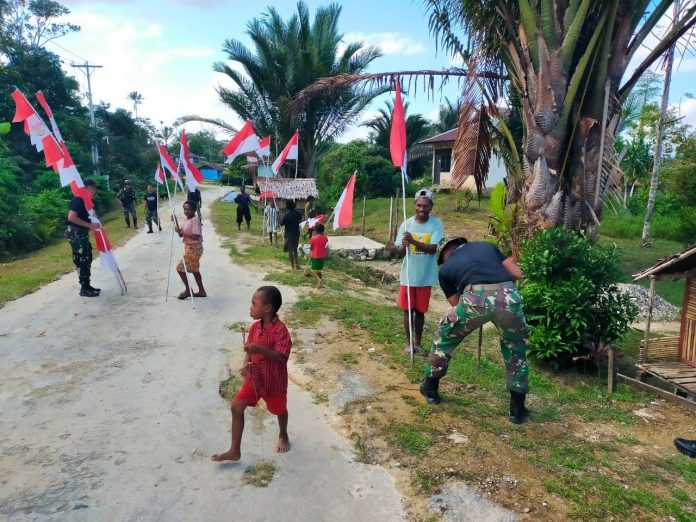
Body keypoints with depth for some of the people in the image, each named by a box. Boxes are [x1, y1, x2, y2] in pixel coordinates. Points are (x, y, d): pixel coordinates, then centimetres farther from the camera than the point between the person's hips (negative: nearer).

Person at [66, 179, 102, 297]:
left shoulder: (86, 200, 12)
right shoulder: (78, 200, -17)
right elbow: (71, 217, -28)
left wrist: (94, 224, 7)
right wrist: (90, 225, -27)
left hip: (83, 233, 10)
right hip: (76, 233, -10)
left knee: (87, 259, 14)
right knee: (82, 261, -5)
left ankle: (87, 286, 23)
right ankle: (84, 289, 2)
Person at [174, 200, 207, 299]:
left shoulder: (195, 220, -17)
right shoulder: (186, 220, 11)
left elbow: (196, 236, -25)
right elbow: (181, 234, 11)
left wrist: (183, 232, -24)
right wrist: (175, 222, 3)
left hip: (194, 248, -10)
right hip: (189, 247, 10)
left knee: (180, 268, -7)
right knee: (194, 270, 16)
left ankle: (188, 290, 6)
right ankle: (201, 291, 24)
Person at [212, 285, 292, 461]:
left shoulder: (280, 330, -25)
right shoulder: (255, 327, -3)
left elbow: (282, 357, -30)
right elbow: (250, 349, 7)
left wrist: (260, 349, -42)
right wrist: (246, 364, -12)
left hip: (274, 380, -6)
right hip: (253, 377, 6)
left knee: (279, 410, 18)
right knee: (237, 407, 1)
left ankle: (283, 435, 49)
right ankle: (234, 451, 13)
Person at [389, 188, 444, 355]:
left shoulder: (437, 224, -8)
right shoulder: (406, 224, -4)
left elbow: (434, 249, -19)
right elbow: (401, 252, -6)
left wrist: (413, 241, -31)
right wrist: (402, 247, -31)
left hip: (425, 277, -1)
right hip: (408, 275, 1)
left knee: (420, 311, 11)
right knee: (408, 310, 9)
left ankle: (418, 342, 27)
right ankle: (409, 342, 23)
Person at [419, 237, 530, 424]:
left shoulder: (446, 268, 28)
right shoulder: (486, 246, 32)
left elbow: (456, 304, 29)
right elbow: (517, 274, 25)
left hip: (476, 298, -1)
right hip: (508, 296, 2)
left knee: (444, 338, 27)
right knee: (516, 350, 28)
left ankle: (430, 389, 39)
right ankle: (517, 409, 33)